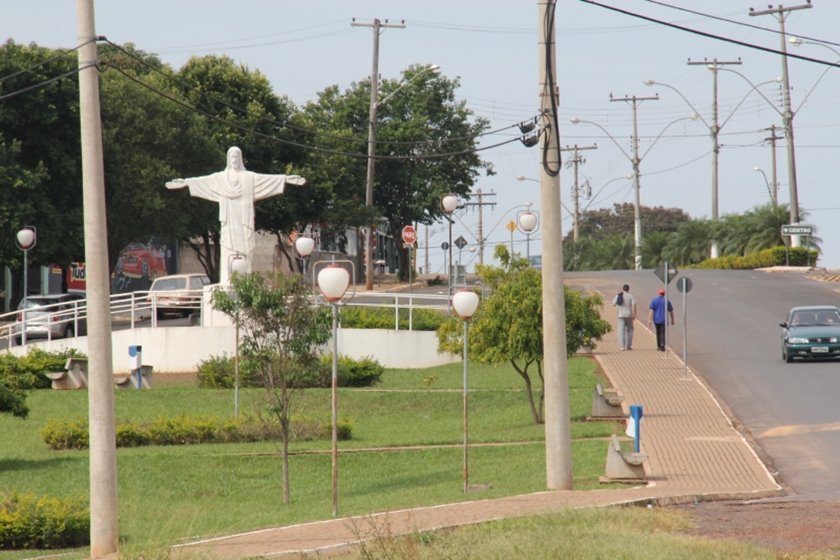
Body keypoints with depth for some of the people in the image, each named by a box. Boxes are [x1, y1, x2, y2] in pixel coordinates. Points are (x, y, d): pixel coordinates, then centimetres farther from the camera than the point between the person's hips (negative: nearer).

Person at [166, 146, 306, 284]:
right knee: (228, 250, -6)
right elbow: (203, 181, 8)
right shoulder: (221, 177, 13)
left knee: (244, 248, -8)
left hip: (244, 220, -1)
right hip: (229, 220, 1)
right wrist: (186, 182, -1)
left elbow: (267, 179, 3)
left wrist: (286, 179, -5)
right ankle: (227, 282, -10)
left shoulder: (249, 177, 10)